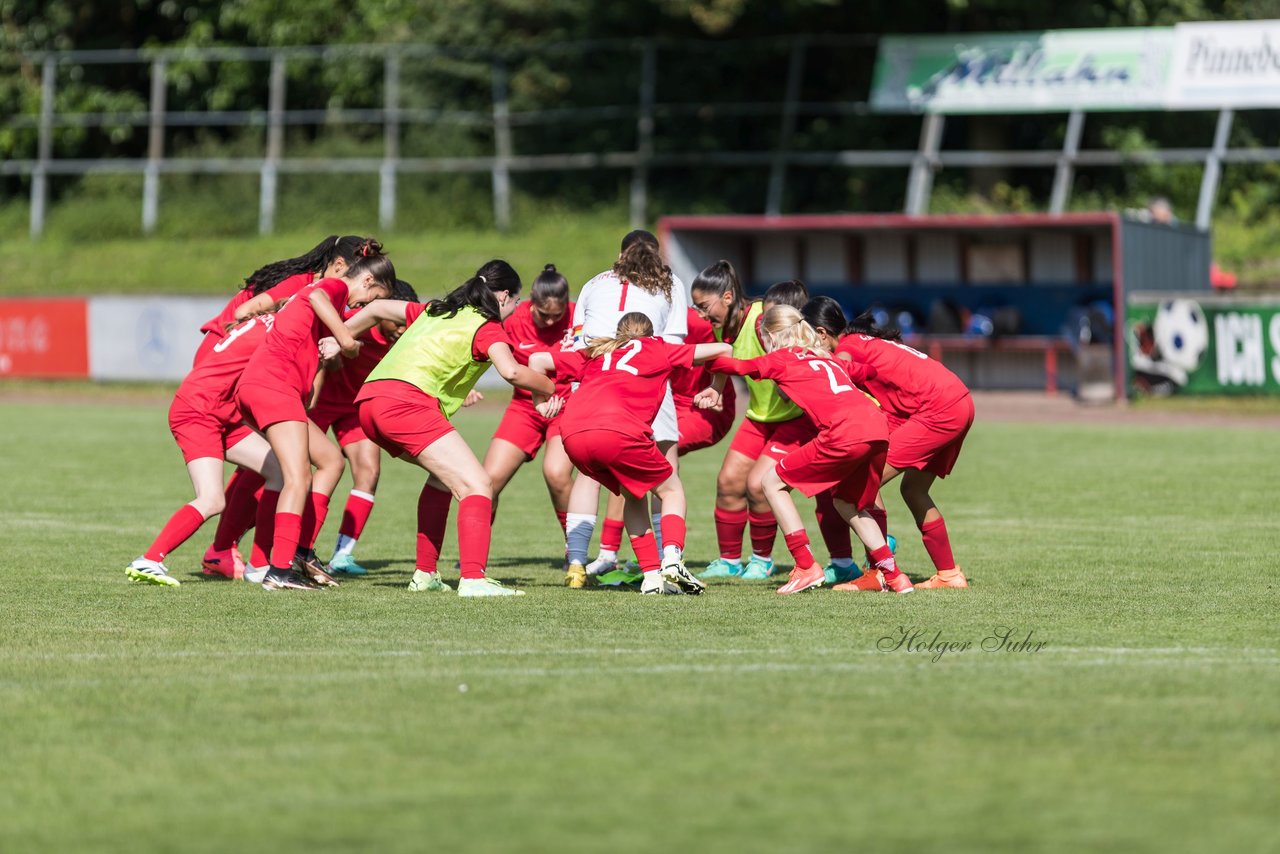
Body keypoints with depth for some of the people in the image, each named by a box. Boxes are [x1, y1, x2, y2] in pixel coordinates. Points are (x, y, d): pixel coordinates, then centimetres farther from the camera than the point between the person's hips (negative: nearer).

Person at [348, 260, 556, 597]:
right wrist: (549, 388, 4)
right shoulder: (487, 327, 5)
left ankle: (425, 573, 25)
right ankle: (473, 578, -31)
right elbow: (511, 371, -12)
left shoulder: (435, 311, 28)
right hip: (407, 402, -9)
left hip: (370, 398, 9)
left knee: (445, 474, 28)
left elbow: (378, 308, 35)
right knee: (477, 485, -12)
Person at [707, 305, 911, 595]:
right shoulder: (824, 357, 31)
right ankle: (893, 576, 21)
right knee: (847, 503, 28)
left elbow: (737, 366, 18)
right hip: (878, 428, 7)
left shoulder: (781, 359, 13)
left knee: (772, 481, 7)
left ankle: (806, 567, 1)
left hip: (845, 434, -7)